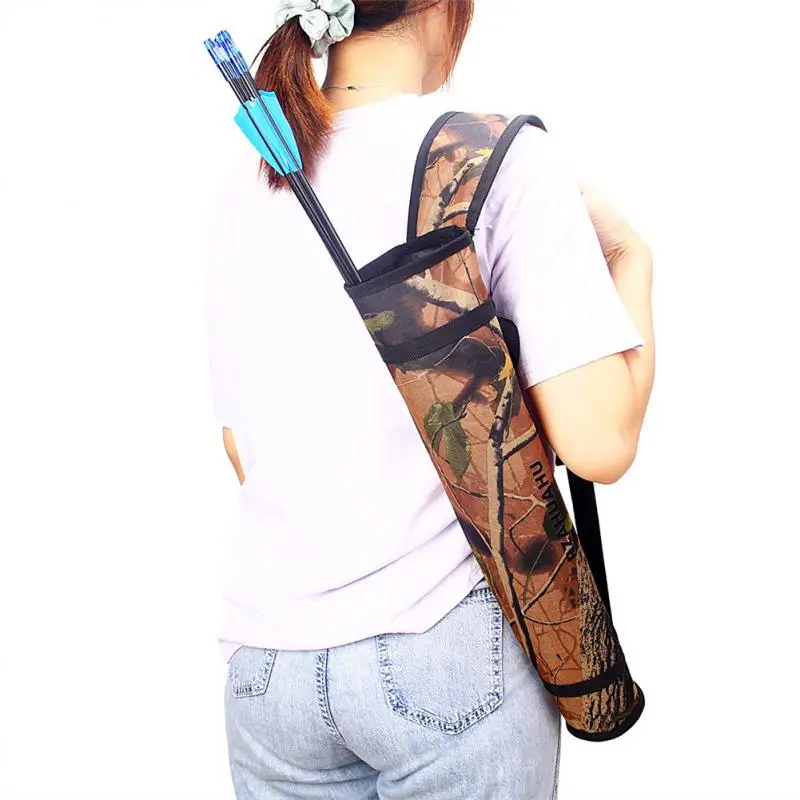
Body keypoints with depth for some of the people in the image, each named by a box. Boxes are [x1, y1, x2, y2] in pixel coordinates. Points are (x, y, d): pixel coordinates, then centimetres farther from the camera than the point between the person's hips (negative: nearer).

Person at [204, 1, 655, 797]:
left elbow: (243, 450, 10)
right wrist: (630, 259, 0)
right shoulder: (505, 159, -10)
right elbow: (598, 441, -14)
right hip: (449, 644, -4)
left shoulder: (245, 188, 5)